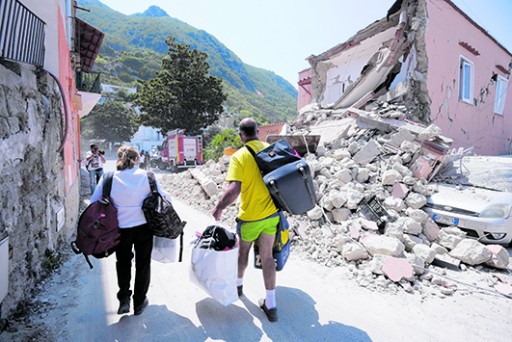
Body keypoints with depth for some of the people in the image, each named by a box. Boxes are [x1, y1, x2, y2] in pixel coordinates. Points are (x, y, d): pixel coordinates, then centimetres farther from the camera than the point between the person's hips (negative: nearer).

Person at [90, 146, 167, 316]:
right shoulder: (146, 176, -9)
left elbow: (94, 203, 1)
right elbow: (164, 197, -3)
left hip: (121, 229, 1)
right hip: (144, 227, 0)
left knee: (123, 262, 28)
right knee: (143, 264, 19)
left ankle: (124, 298, 22)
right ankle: (139, 302, 31)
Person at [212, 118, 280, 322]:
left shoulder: (239, 156, -16)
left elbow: (234, 190, -25)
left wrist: (219, 208, -10)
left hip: (250, 216, -3)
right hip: (271, 213, 4)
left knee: (243, 251, 22)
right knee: (267, 256, 12)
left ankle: (238, 284, 47)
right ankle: (271, 305, 19)